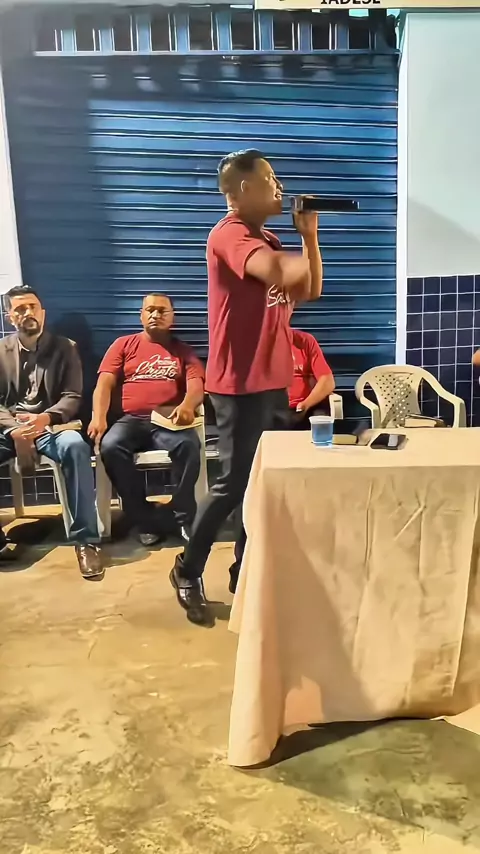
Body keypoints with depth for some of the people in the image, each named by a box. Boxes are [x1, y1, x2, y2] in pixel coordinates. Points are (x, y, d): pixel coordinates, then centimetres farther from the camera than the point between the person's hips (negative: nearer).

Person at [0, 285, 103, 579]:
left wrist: (46, 418, -22)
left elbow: (73, 398, 0)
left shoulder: (65, 348, 10)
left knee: (76, 445, -37)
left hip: (51, 427, -1)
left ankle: (85, 538, -31)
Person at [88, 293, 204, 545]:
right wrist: (98, 417, -12)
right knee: (110, 446, -31)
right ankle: (146, 518, -18)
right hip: (132, 419, 1)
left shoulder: (183, 351, 18)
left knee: (188, 445, -34)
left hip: (169, 420, -1)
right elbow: (105, 383, 8)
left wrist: (187, 405, -23)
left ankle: (183, 516, -16)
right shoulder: (124, 345, 18)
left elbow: (196, 386, 2)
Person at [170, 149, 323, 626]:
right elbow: (280, 273, -32)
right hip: (241, 384, -9)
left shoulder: (267, 241, 17)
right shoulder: (230, 235, -13)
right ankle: (187, 571, 17)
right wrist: (302, 257, -9)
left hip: (272, 381, 9)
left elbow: (310, 290, 17)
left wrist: (309, 235, 5)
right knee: (234, 483, -3)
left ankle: (245, 574, 24)